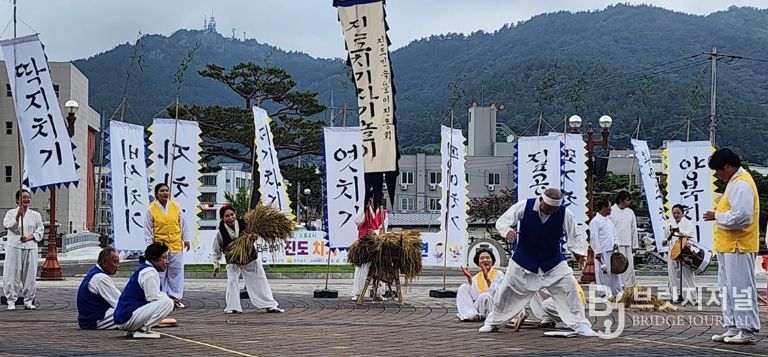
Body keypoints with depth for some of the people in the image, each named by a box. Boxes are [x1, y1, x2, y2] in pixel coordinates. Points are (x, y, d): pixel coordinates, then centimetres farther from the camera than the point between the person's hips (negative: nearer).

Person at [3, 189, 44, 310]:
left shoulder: (35, 215, 12)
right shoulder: (11, 213, 8)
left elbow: (39, 231, 6)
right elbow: (8, 225, -9)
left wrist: (30, 237, -11)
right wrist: (18, 215, -21)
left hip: (30, 247, 2)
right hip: (14, 247, -2)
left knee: (30, 275, 1)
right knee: (12, 274, -4)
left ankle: (28, 301, 10)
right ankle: (11, 301, 3)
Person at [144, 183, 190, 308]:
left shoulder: (176, 206, 2)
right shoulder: (151, 209, -4)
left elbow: (183, 224, 9)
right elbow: (148, 229, -1)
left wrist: (186, 239, 10)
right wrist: (150, 244, -3)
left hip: (176, 245, 2)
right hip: (159, 245, -2)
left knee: (176, 272, 4)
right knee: (160, 273, 4)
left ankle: (175, 296, 11)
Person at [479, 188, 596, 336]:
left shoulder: (565, 214, -17)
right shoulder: (524, 206, -20)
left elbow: (575, 235, -6)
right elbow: (502, 221, -14)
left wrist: (580, 251, -25)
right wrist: (507, 230, -37)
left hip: (553, 262, 0)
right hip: (524, 260, 0)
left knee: (569, 288, -14)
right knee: (507, 291, 9)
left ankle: (581, 325, -1)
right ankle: (493, 322, 31)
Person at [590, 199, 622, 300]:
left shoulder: (609, 221, 16)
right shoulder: (595, 221, -11)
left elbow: (614, 234, 26)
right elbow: (594, 238, -15)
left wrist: (615, 243, 7)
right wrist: (598, 252, -19)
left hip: (611, 251, 8)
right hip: (602, 253, -8)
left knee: (615, 272, 11)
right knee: (603, 273, -4)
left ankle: (617, 292, 20)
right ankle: (605, 294, 3)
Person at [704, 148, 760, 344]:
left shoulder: (741, 184, -16)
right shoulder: (735, 182, 17)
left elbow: (740, 216, -24)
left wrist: (717, 216, -13)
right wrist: (719, 213, 9)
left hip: (738, 246, -11)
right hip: (728, 246, 11)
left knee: (741, 287, -7)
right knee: (727, 288, 14)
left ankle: (748, 331, -2)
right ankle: (732, 328, 20)